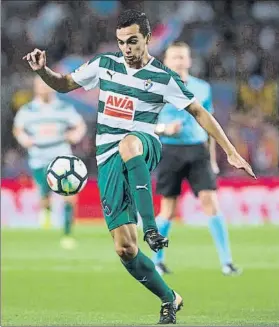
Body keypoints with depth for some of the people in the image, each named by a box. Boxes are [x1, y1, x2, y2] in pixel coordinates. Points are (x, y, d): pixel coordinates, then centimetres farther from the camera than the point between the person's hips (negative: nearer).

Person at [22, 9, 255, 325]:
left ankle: (151, 227, -47)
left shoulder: (163, 78, -1)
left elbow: (199, 112, 4)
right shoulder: (104, 64, 8)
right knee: (125, 248, -7)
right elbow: (64, 84, 19)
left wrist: (231, 152, 1)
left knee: (128, 143, -44)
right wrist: (42, 70, -3)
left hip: (144, 148, -3)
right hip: (108, 161, 4)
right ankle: (169, 299, 14)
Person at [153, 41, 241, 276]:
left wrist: (213, 159, 14)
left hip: (198, 151, 2)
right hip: (170, 151, -2)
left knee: (211, 202, -10)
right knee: (169, 210, 1)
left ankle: (226, 262, -9)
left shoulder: (202, 88, 8)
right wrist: (164, 128, -20)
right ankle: (157, 260, 21)